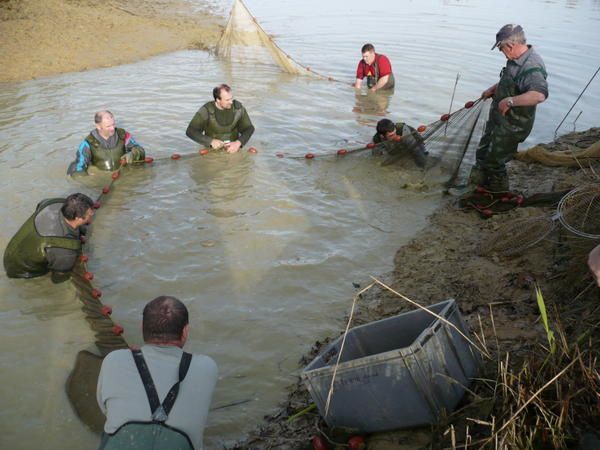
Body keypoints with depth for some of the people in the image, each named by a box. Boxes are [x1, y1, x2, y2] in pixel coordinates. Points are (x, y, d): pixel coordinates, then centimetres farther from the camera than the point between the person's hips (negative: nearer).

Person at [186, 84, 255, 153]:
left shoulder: (238, 107, -8)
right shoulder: (206, 110, -13)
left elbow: (249, 128, 0)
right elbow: (191, 131, -11)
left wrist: (238, 143, -19)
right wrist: (211, 141, -24)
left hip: (233, 148, 2)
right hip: (212, 150, -2)